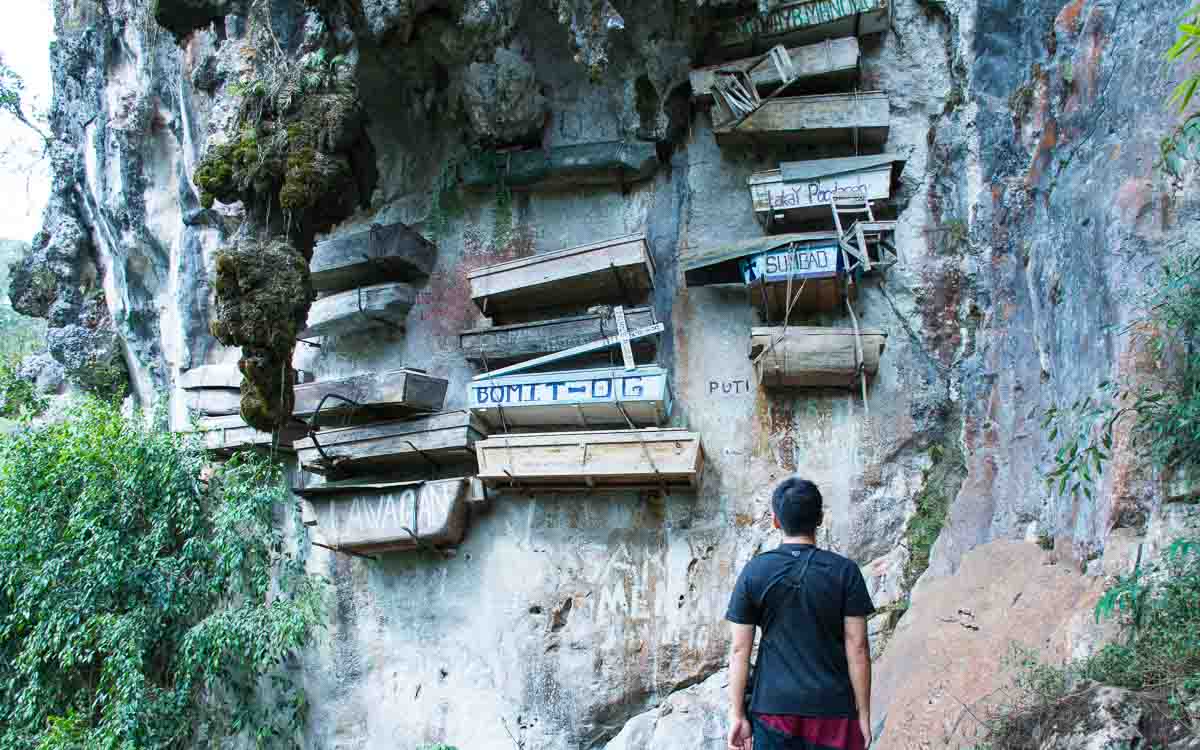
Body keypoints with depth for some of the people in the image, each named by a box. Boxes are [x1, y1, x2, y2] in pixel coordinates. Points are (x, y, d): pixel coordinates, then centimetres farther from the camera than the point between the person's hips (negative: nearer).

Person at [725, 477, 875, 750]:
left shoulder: (754, 572, -1)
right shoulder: (845, 572, -4)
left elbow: (740, 651, -1)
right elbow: (858, 649, -5)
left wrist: (737, 714, 4)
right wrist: (864, 714, 2)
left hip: (772, 708, 1)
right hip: (832, 711, -1)